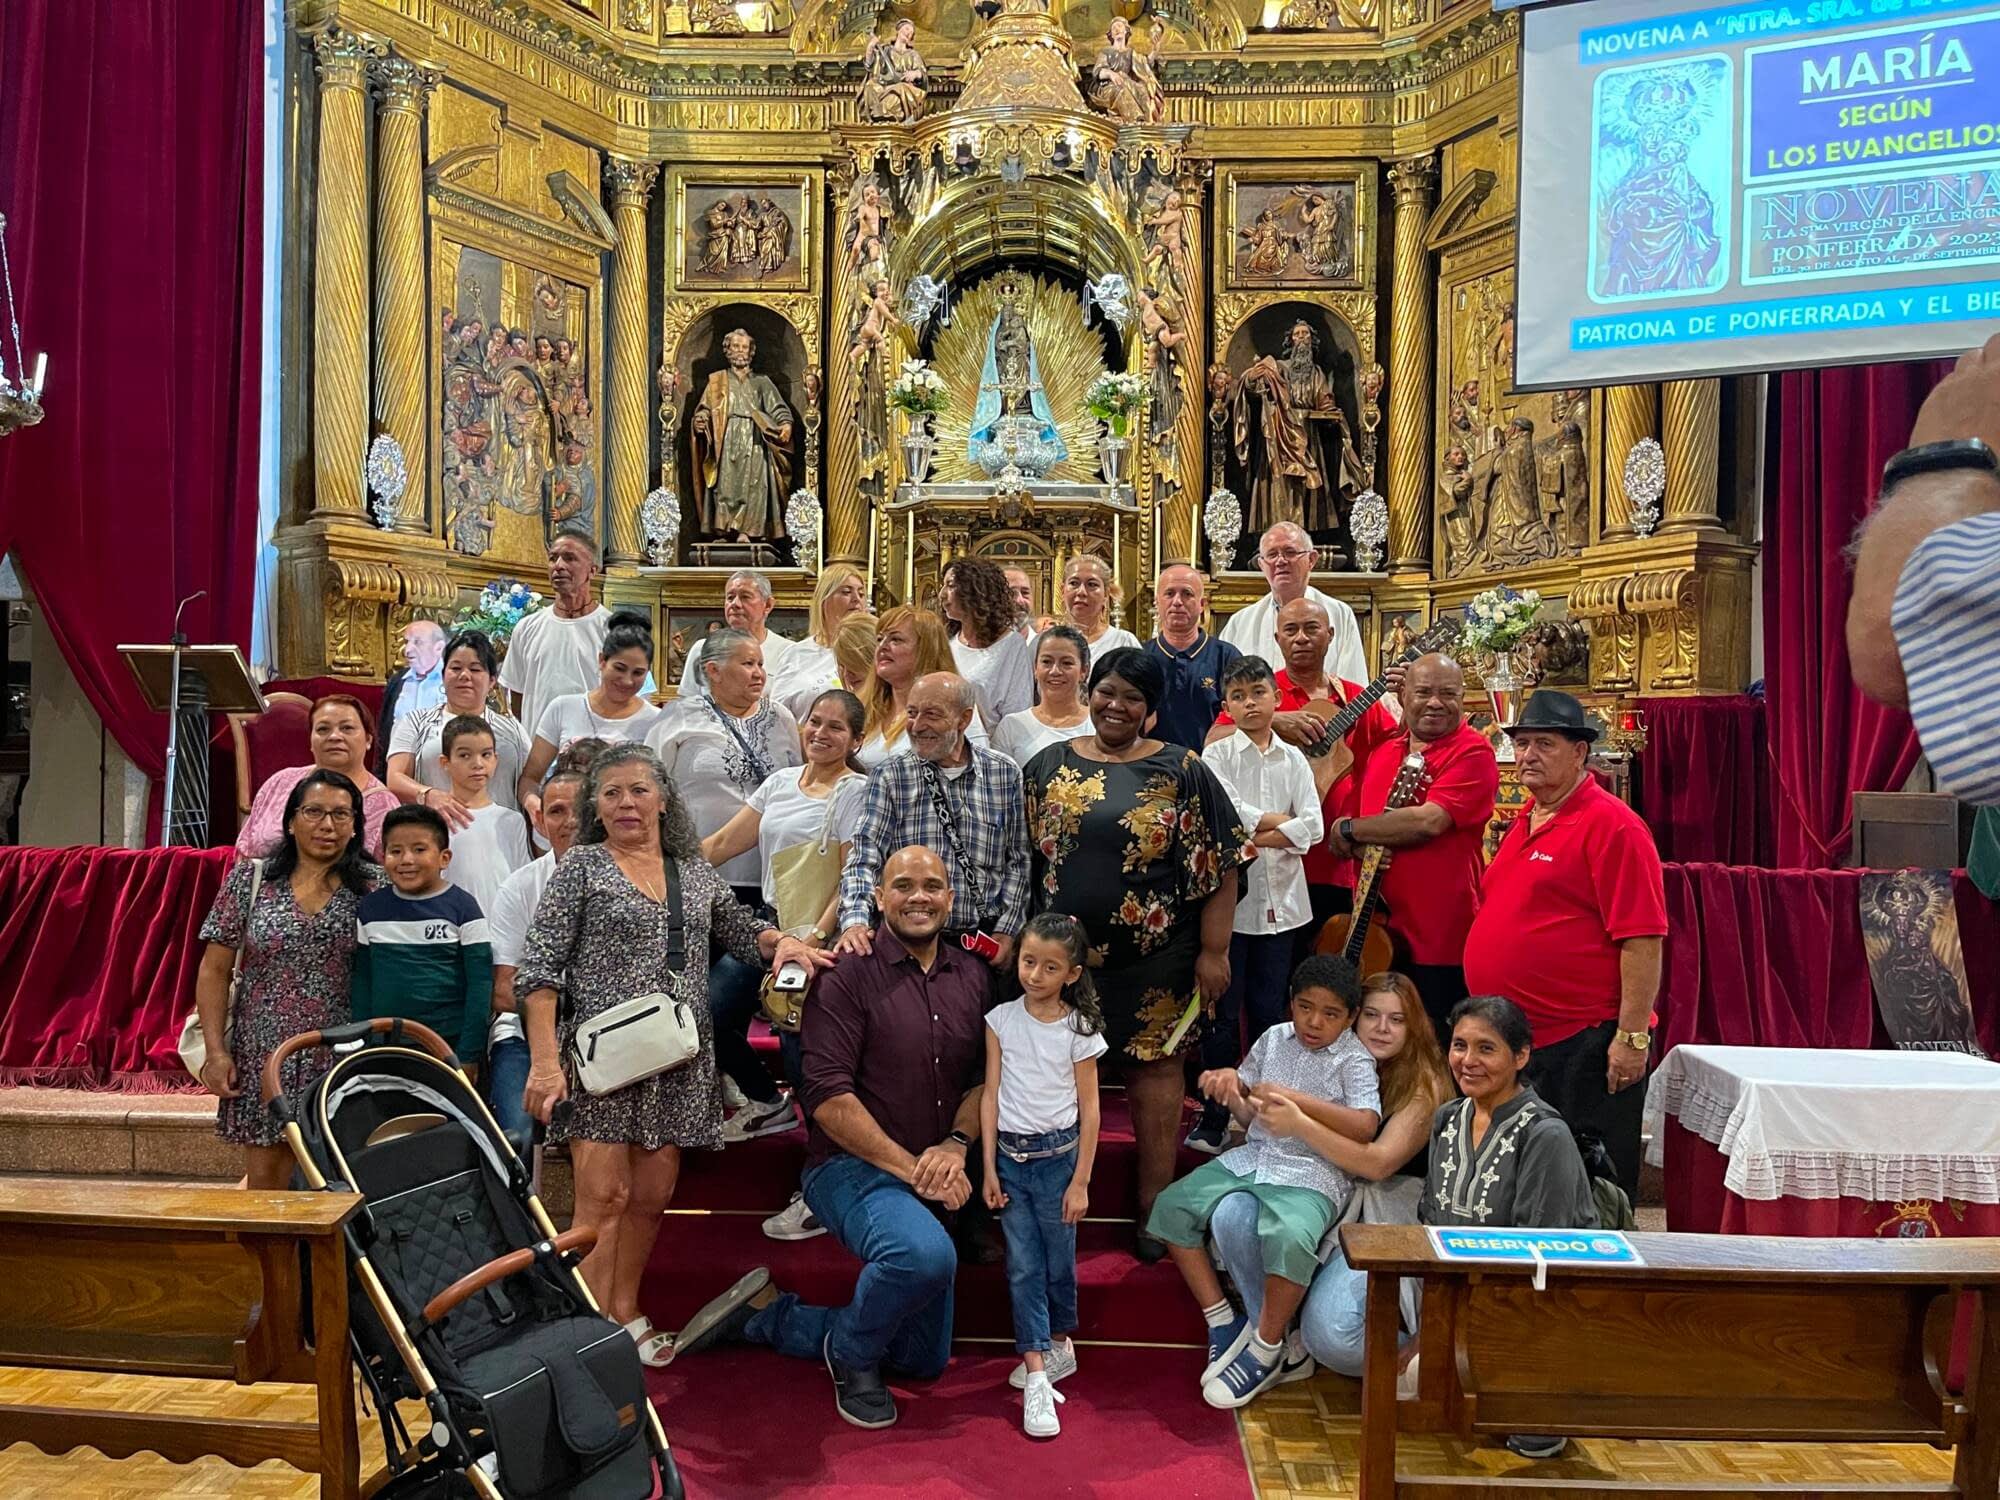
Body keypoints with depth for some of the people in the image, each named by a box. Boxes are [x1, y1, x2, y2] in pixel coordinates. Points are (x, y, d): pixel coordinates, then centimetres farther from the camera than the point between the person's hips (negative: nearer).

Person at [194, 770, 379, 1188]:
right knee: (265, 1179, 5)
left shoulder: (371, 887, 1)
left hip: (342, 1059, -1)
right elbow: (214, 970, 4)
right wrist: (216, 1051, -3)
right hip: (264, 1056, 1)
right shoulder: (250, 879, 2)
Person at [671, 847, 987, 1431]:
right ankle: (852, 1357, -4)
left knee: (925, 1360, 13)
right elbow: (828, 1098, -18)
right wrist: (909, 1167, -19)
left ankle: (762, 1313, 27)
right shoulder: (849, 976, -12)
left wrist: (955, 1145, -11)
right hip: (851, 1168, -7)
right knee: (925, 1253, -38)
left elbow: (986, 1076, 7)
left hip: (932, 1183, 7)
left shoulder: (972, 975, 5)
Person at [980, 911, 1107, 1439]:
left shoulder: (1080, 1030, -7)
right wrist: (989, 1168, -1)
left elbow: (1089, 1109, -4)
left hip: (1057, 1156, -1)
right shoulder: (1001, 1020, -2)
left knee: (1058, 1261, 10)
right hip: (1010, 1156, 2)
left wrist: (1080, 1181, -5)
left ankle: (1057, 1342, 34)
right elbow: (990, 1095, 0)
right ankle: (1037, 1376, 4)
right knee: (1023, 1266, 1)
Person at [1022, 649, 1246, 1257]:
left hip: (1154, 955, -2)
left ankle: (1154, 1208, 20)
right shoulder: (1050, 767, 5)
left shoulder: (1181, 771, -2)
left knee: (1154, 1071, 7)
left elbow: (1218, 865, -3)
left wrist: (1214, 951, -7)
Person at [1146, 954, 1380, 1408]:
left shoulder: (1354, 1060, -5)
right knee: (1172, 1207, -7)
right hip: (1253, 1158, 6)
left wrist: (1294, 1098, -26)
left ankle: (1267, 1350, -10)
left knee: (1290, 1238, -36)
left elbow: (1365, 1125, -22)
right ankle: (1223, 1322, 6)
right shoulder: (1274, 1039, 11)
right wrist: (1230, 1086, -4)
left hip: (1312, 1175, -6)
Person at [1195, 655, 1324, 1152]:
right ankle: (1215, 1119, 10)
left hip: (1280, 897, 3)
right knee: (1223, 1011, 2)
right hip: (1229, 893, -3)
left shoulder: (1293, 759, 9)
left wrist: (1260, 839, -13)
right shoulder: (1217, 755, 1)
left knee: (1269, 1009, 9)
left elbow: (1312, 827, -3)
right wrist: (1277, 820, -7)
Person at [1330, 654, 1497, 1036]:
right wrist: (1363, 846, -4)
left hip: (1442, 945, -6)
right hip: (1376, 935, 7)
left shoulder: (1473, 753, -8)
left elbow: (1430, 820, -23)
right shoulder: (1382, 753, 13)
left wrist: (1350, 830, -11)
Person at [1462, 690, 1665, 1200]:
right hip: (1516, 1042, 9)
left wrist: (1633, 1036, -20)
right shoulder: (1524, 823, 16)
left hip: (1585, 1044, -9)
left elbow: (1642, 940, -17)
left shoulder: (1611, 825, -12)